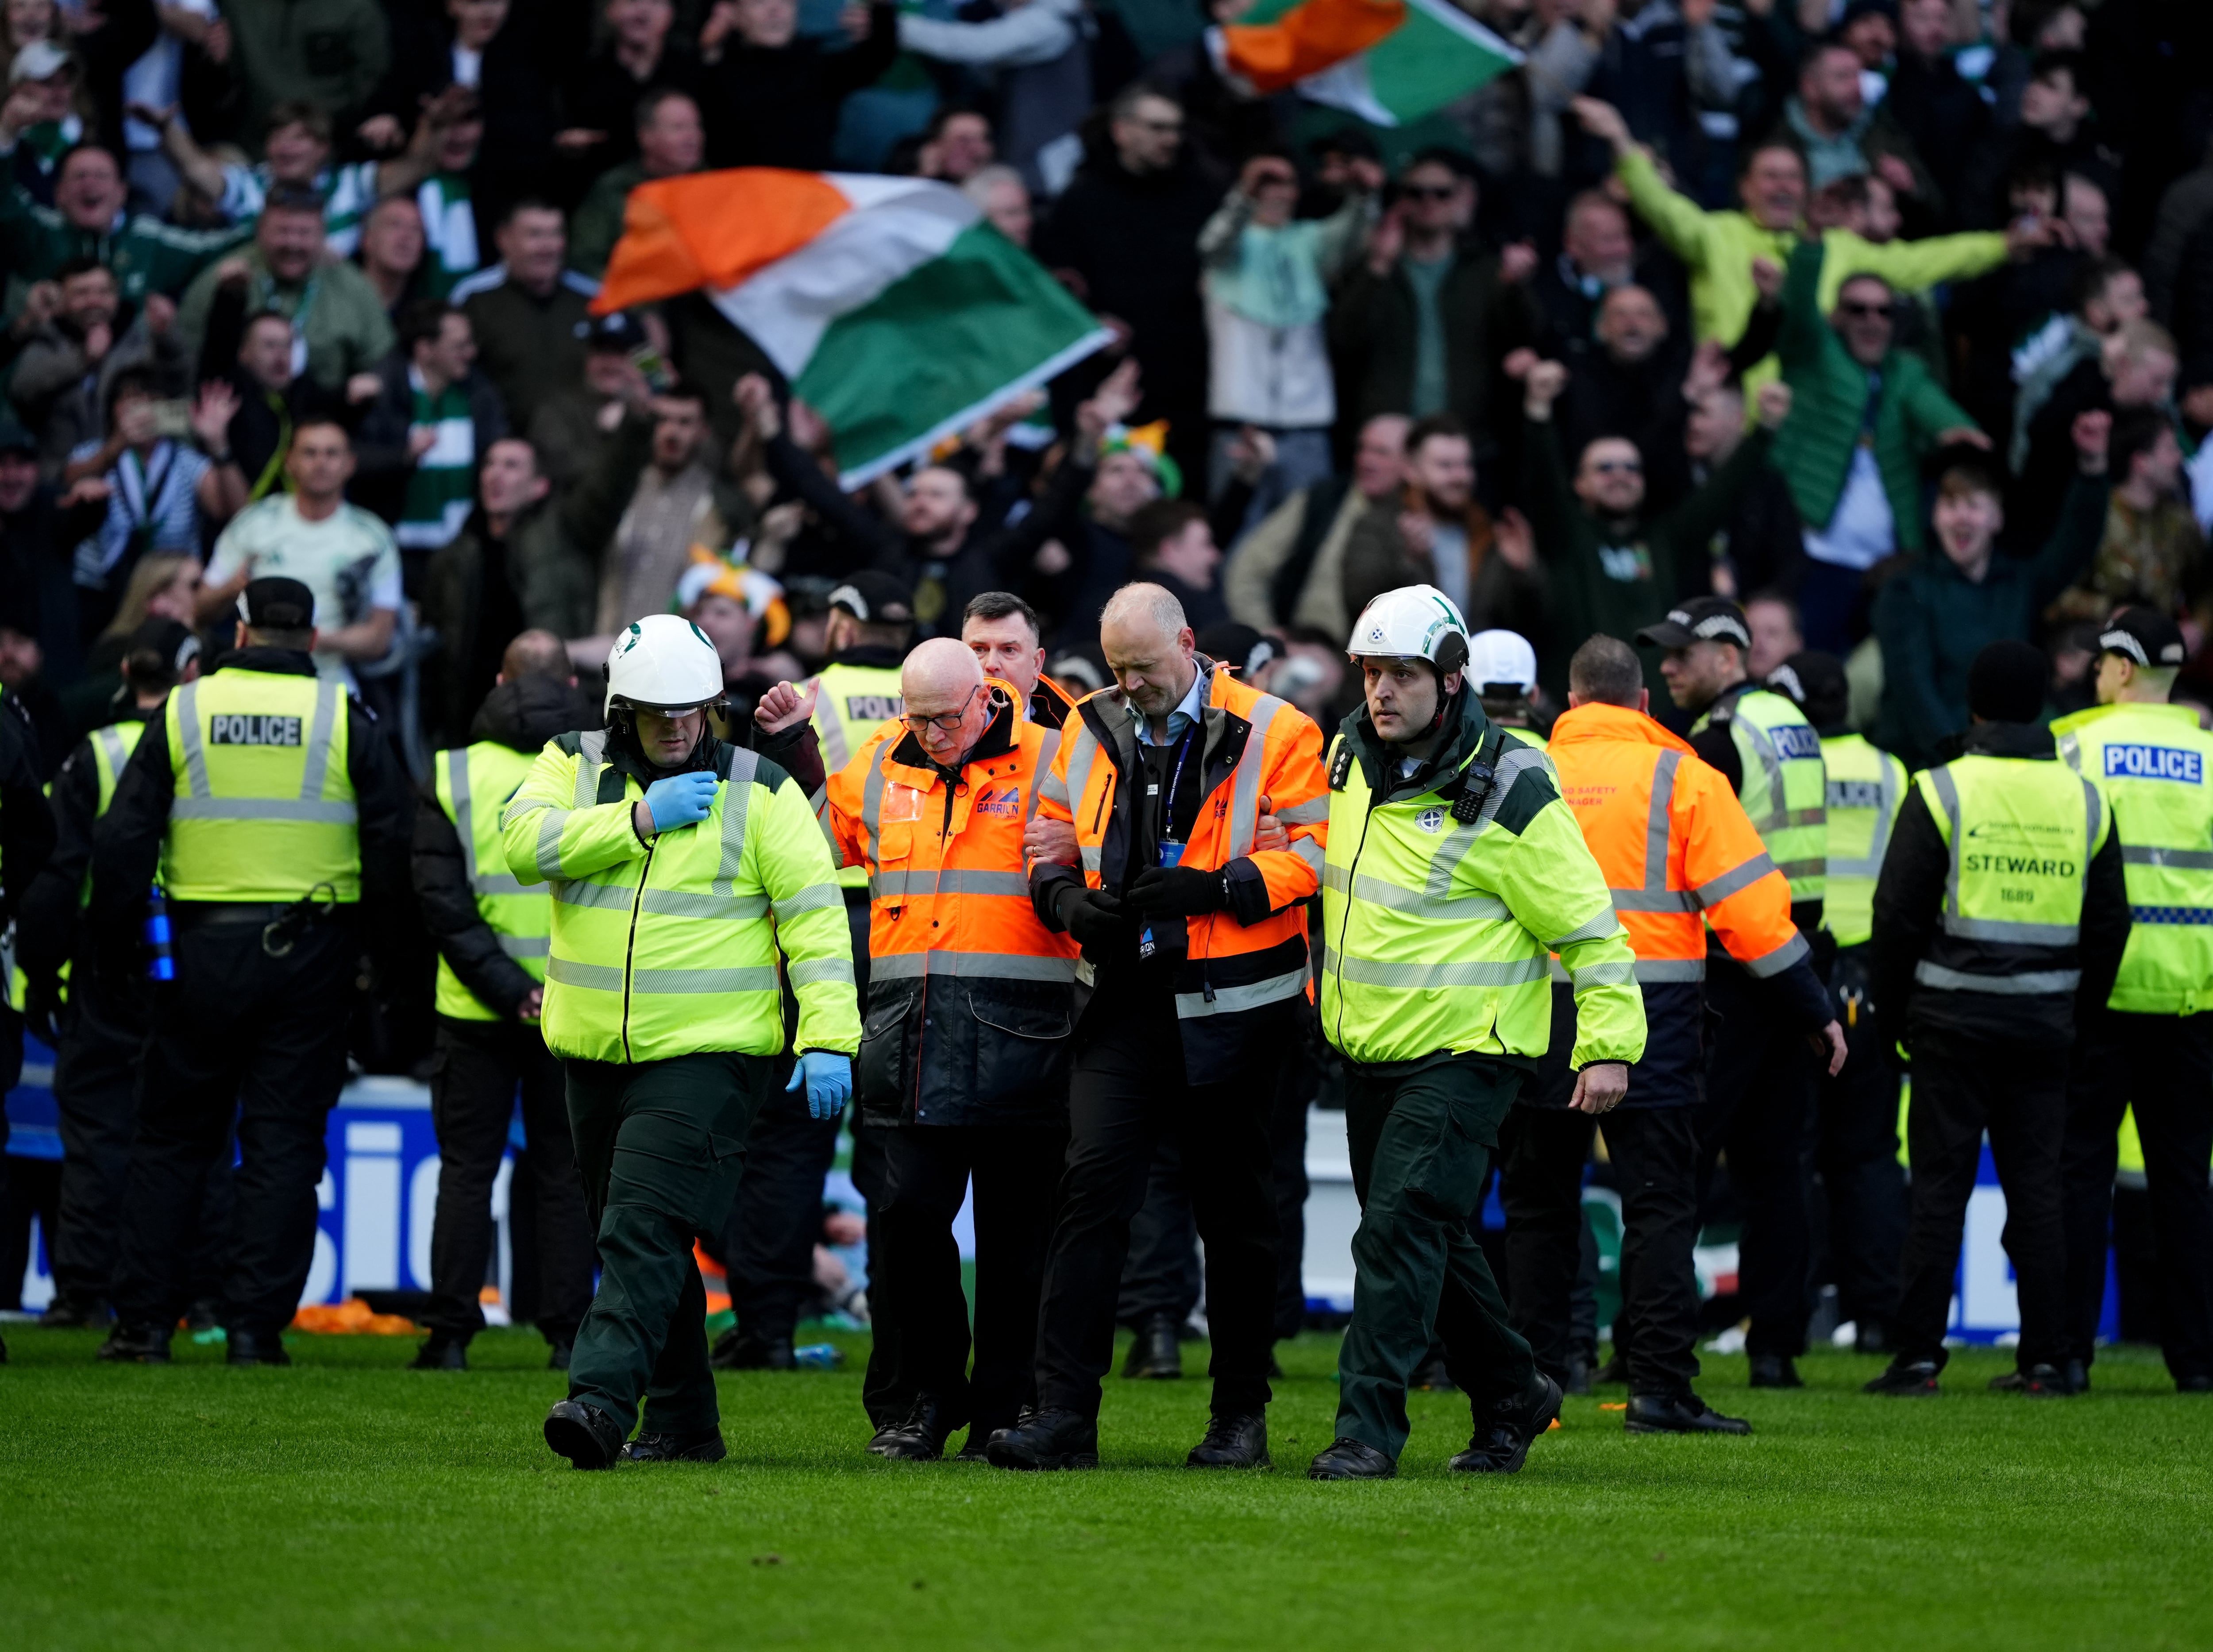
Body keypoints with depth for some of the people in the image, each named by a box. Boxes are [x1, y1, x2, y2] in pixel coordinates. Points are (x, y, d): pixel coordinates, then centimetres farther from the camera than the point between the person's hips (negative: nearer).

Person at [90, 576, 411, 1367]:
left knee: (173, 1137, 10)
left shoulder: (184, 711, 1)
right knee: (284, 1140, 3)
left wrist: (117, 948, 9)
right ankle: (255, 1324, -1)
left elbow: (121, 841, 0)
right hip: (310, 951, -1)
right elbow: (391, 842, -2)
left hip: (202, 947, 1)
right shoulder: (343, 719, -1)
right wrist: (364, 937, 10)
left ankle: (143, 1322, 7)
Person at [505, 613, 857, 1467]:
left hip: (709, 1054, -5)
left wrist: (828, 1039, -12)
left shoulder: (762, 794, 0)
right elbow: (524, 843, -10)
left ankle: (601, 1398, -28)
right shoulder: (575, 767, 8)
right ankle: (681, 1422, 21)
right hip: (596, 1052, 5)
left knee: (646, 1230, -18)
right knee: (640, 1240, 12)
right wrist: (639, 820, -15)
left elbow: (815, 917, -3)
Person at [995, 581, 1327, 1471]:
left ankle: (1242, 1414, 17)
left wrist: (1212, 887, -22)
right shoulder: (1089, 733, 9)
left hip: (1232, 1002, -3)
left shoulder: (1272, 734, -4)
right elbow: (1050, 839, 15)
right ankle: (1063, 1412, -10)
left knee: (1235, 1209, 7)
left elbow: (1309, 853, -8)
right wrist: (1069, 899, -6)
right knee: (1092, 1186, -8)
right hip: (1124, 998, 3)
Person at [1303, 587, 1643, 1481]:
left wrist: (1610, 1044, -14)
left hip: (1462, 1053, -7)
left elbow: (1586, 924, -11)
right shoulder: (1350, 759, 4)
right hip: (1368, 1047, 7)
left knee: (1400, 1226, -16)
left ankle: (1368, 1427, -13)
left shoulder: (1506, 792, -15)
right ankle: (1510, 1397, 32)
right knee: (1433, 1239, 15)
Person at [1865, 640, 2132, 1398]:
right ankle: (2045, 1359, 6)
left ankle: (1918, 1356, -3)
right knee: (2038, 1187, 7)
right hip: (2044, 1021, 3)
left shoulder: (1942, 791, -6)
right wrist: (2078, 1015, 18)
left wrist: (1892, 1012, 3)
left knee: (1938, 1187, -1)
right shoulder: (2083, 800, 6)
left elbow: (1899, 911, -7)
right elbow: (2109, 924, 10)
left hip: (1952, 1018, -3)